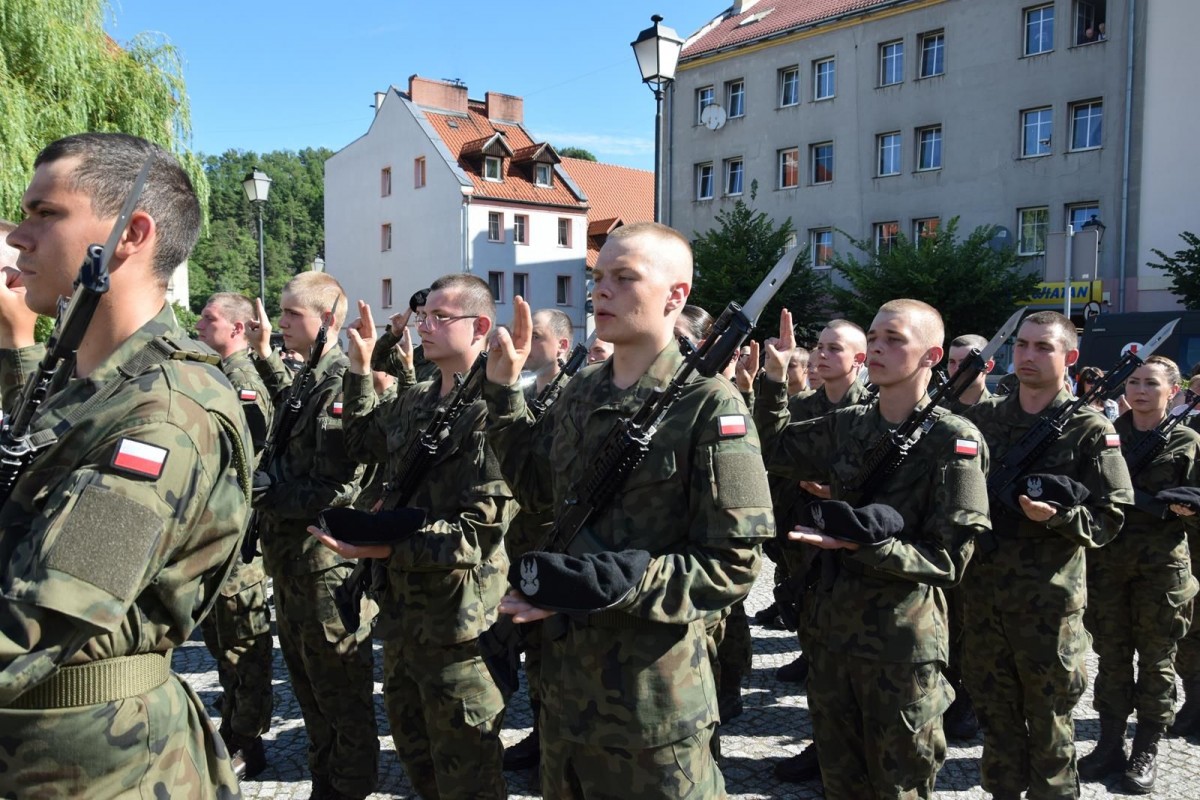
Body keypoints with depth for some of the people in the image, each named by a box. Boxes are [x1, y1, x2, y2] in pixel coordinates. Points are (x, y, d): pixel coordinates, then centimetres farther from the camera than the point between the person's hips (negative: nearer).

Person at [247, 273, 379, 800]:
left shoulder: (343, 385, -19)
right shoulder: (309, 380, 9)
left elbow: (337, 489, -25)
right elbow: (288, 413, 32)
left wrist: (263, 490, -16)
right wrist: (264, 356, 22)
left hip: (325, 562, -10)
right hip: (291, 558, 10)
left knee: (340, 688, 6)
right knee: (307, 680, 20)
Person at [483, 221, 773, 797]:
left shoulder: (708, 406, -17)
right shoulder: (579, 395, 3)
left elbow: (732, 566, -18)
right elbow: (538, 487, 16)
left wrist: (609, 586, -25)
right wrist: (503, 392, 7)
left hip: (655, 686, -7)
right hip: (565, 670, 7)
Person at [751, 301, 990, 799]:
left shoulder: (954, 441, -13)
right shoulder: (845, 426, 3)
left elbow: (949, 560, -15)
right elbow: (773, 452, 14)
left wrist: (861, 542, -27)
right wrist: (774, 381, 1)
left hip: (902, 645, -5)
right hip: (831, 630, 5)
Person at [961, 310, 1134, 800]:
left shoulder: (1090, 431, -4)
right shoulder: (982, 417, 7)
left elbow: (1109, 518, -7)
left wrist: (1057, 516, -23)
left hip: (1049, 598, -4)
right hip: (984, 590, 4)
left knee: (1048, 722, 9)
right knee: (994, 712, 17)